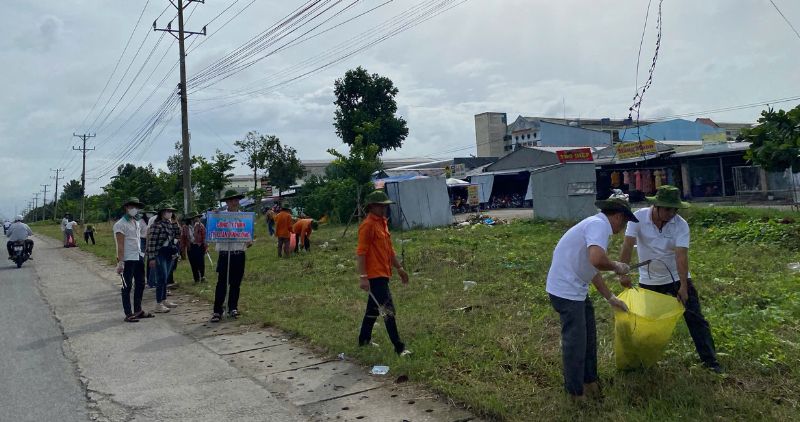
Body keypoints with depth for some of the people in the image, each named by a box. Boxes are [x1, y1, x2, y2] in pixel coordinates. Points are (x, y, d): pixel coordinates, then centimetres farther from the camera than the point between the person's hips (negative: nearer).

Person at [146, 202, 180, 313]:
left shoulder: (171, 224, 11)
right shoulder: (156, 225, -12)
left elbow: (177, 235, 22)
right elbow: (151, 242, -16)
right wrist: (152, 257, -18)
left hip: (169, 254, 8)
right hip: (159, 254, -8)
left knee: (165, 279, 15)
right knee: (162, 279, -8)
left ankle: (164, 300, 25)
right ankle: (158, 304, -4)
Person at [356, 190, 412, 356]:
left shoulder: (382, 222, 13)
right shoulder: (368, 225, -16)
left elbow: (389, 248, 21)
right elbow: (361, 253, -19)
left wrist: (399, 267, 21)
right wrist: (363, 277, -23)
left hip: (383, 274, 10)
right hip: (375, 275, -10)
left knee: (373, 308, 18)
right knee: (389, 310, -7)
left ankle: (364, 340, 31)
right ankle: (399, 347, -1)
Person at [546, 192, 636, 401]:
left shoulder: (596, 224, 15)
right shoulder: (599, 224, -16)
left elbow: (592, 270, 23)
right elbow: (597, 260, -35)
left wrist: (611, 298, 26)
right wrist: (616, 266, -14)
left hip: (576, 288, 10)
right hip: (566, 291, -10)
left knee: (588, 336, 22)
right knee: (575, 342, 2)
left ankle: (589, 381, 38)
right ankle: (576, 393, 18)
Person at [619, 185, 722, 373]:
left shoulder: (681, 224, -17)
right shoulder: (638, 218, -17)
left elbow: (681, 256, -24)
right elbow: (628, 246, -23)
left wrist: (683, 286, -30)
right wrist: (624, 273, -31)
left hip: (677, 278, 0)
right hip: (649, 280, 0)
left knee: (695, 319, 1)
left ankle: (710, 360, 11)